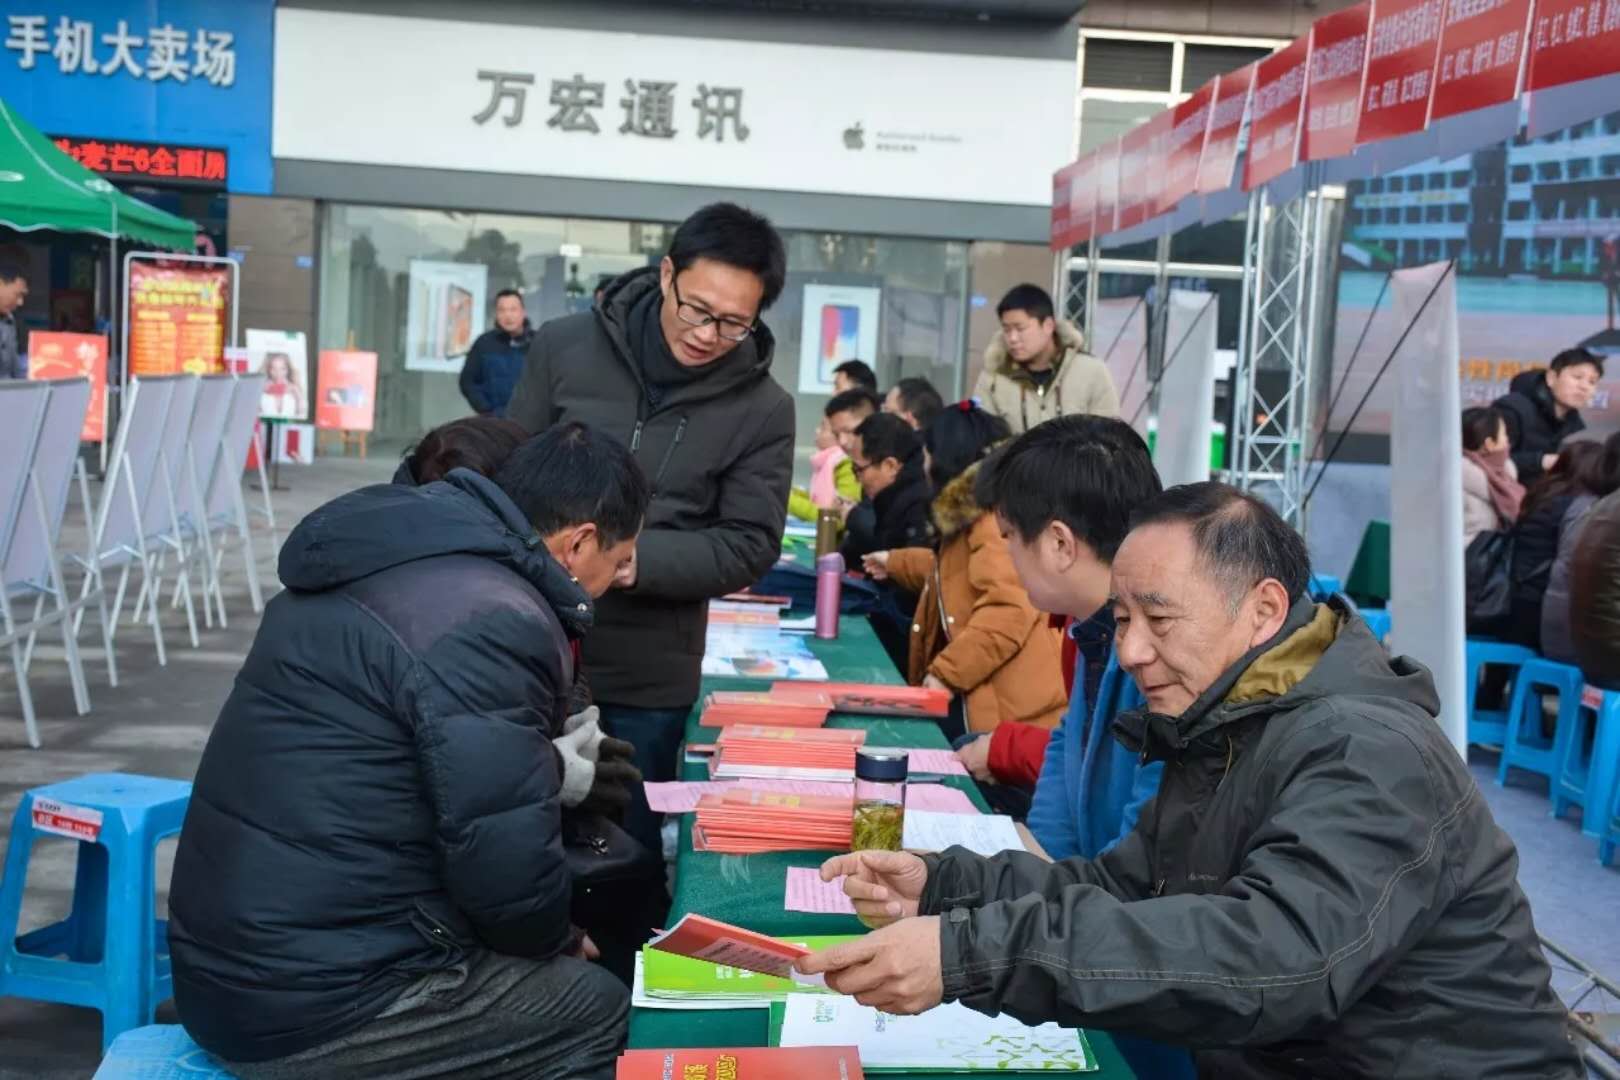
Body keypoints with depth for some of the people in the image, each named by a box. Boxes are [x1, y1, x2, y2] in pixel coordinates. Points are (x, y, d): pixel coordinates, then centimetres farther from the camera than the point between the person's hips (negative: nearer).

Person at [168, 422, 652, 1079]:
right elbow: (506, 861, -20)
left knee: (565, 984, 19)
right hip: (317, 1005, -10)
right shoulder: (494, 620, -20)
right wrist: (558, 943, 0)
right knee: (607, 1011, 2)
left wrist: (540, 772, 18)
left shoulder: (391, 560, 10)